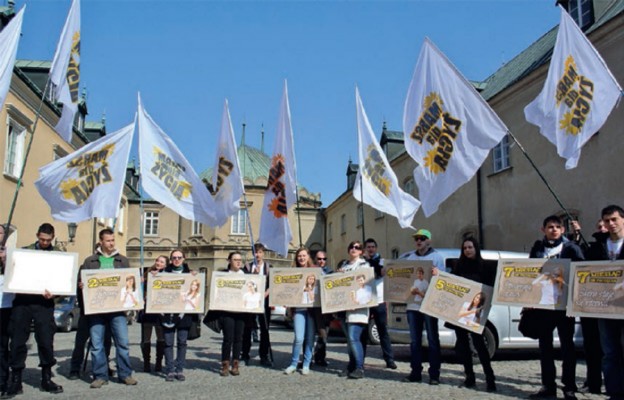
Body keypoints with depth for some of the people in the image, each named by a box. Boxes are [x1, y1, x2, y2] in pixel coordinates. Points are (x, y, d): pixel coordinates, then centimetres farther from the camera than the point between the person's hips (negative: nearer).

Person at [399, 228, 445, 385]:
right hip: (412, 304, 4)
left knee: (433, 340, 1)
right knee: (414, 340, 8)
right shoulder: (408, 257, 13)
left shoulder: (436, 257, 4)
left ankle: (434, 374, 5)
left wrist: (437, 274, -24)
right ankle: (416, 372, 15)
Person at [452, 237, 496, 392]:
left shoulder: (484, 266, 2)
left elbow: (491, 287, -2)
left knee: (478, 342, -9)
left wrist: (483, 300, -16)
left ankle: (490, 378, -4)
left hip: (476, 310, -4)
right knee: (462, 343, 6)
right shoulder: (459, 266, 12)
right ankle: (470, 377, 15)